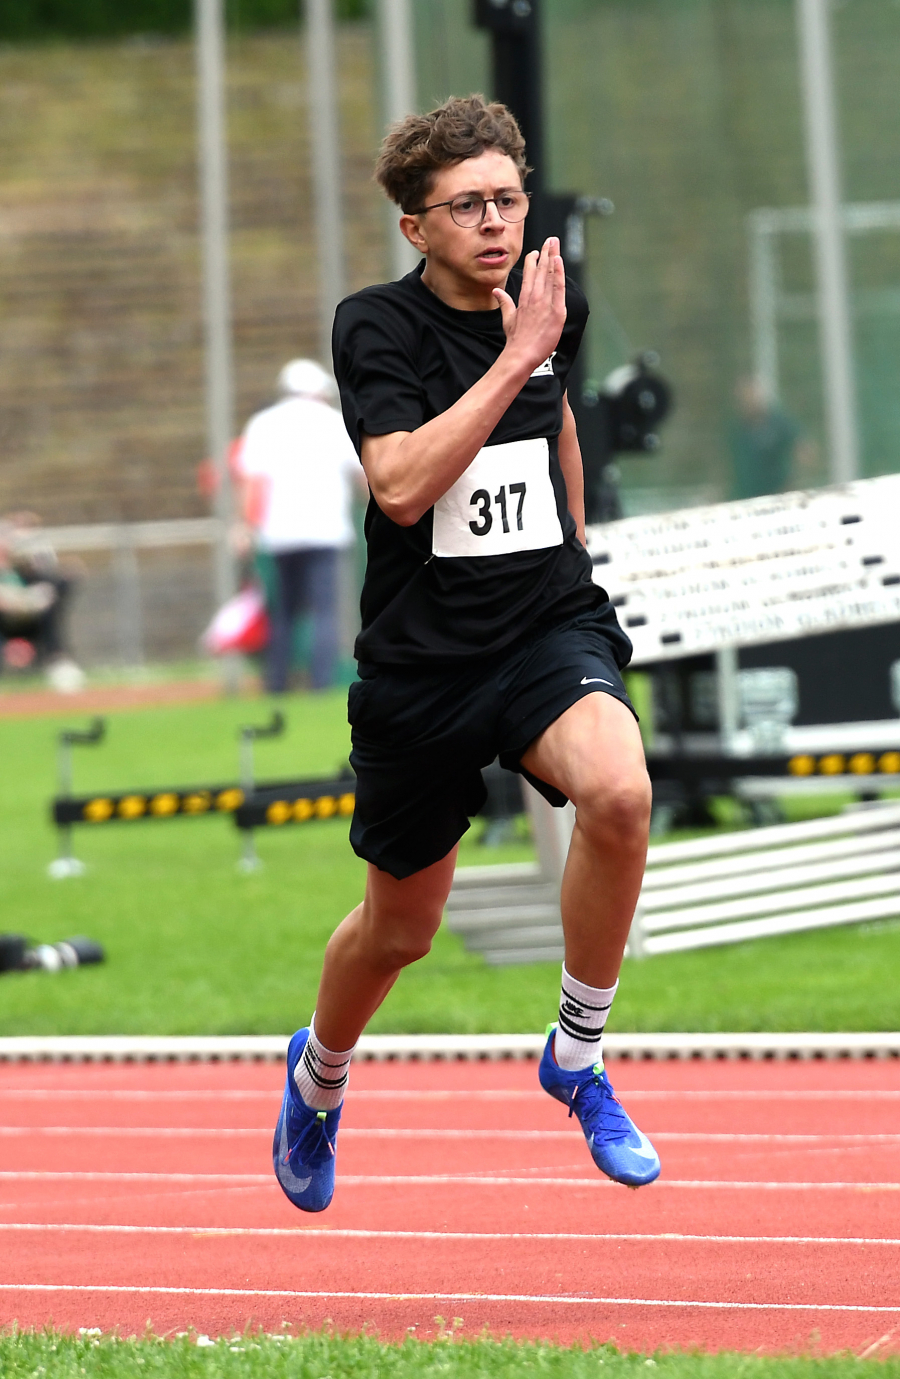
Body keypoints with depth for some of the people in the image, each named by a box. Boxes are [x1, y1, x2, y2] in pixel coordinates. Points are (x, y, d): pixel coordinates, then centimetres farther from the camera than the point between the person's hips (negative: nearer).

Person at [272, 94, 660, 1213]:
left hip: (551, 626, 2)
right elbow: (400, 485, -26)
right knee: (399, 930, 13)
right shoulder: (377, 325, -11)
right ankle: (319, 1074, 48)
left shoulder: (554, 303, 2)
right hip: (422, 658, -2)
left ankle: (576, 1056, -10)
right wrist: (516, 355, -26)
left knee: (619, 792, -32)